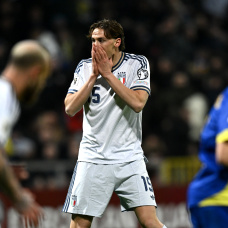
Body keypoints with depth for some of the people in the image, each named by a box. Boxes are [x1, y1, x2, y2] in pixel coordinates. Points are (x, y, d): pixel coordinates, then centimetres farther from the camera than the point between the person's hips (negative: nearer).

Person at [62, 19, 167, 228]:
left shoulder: (138, 63, -1)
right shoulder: (85, 67, 4)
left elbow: (138, 103, -16)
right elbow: (70, 109, -6)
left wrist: (108, 74, -15)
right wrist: (94, 76, -12)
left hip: (129, 158, -1)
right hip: (93, 158, 1)